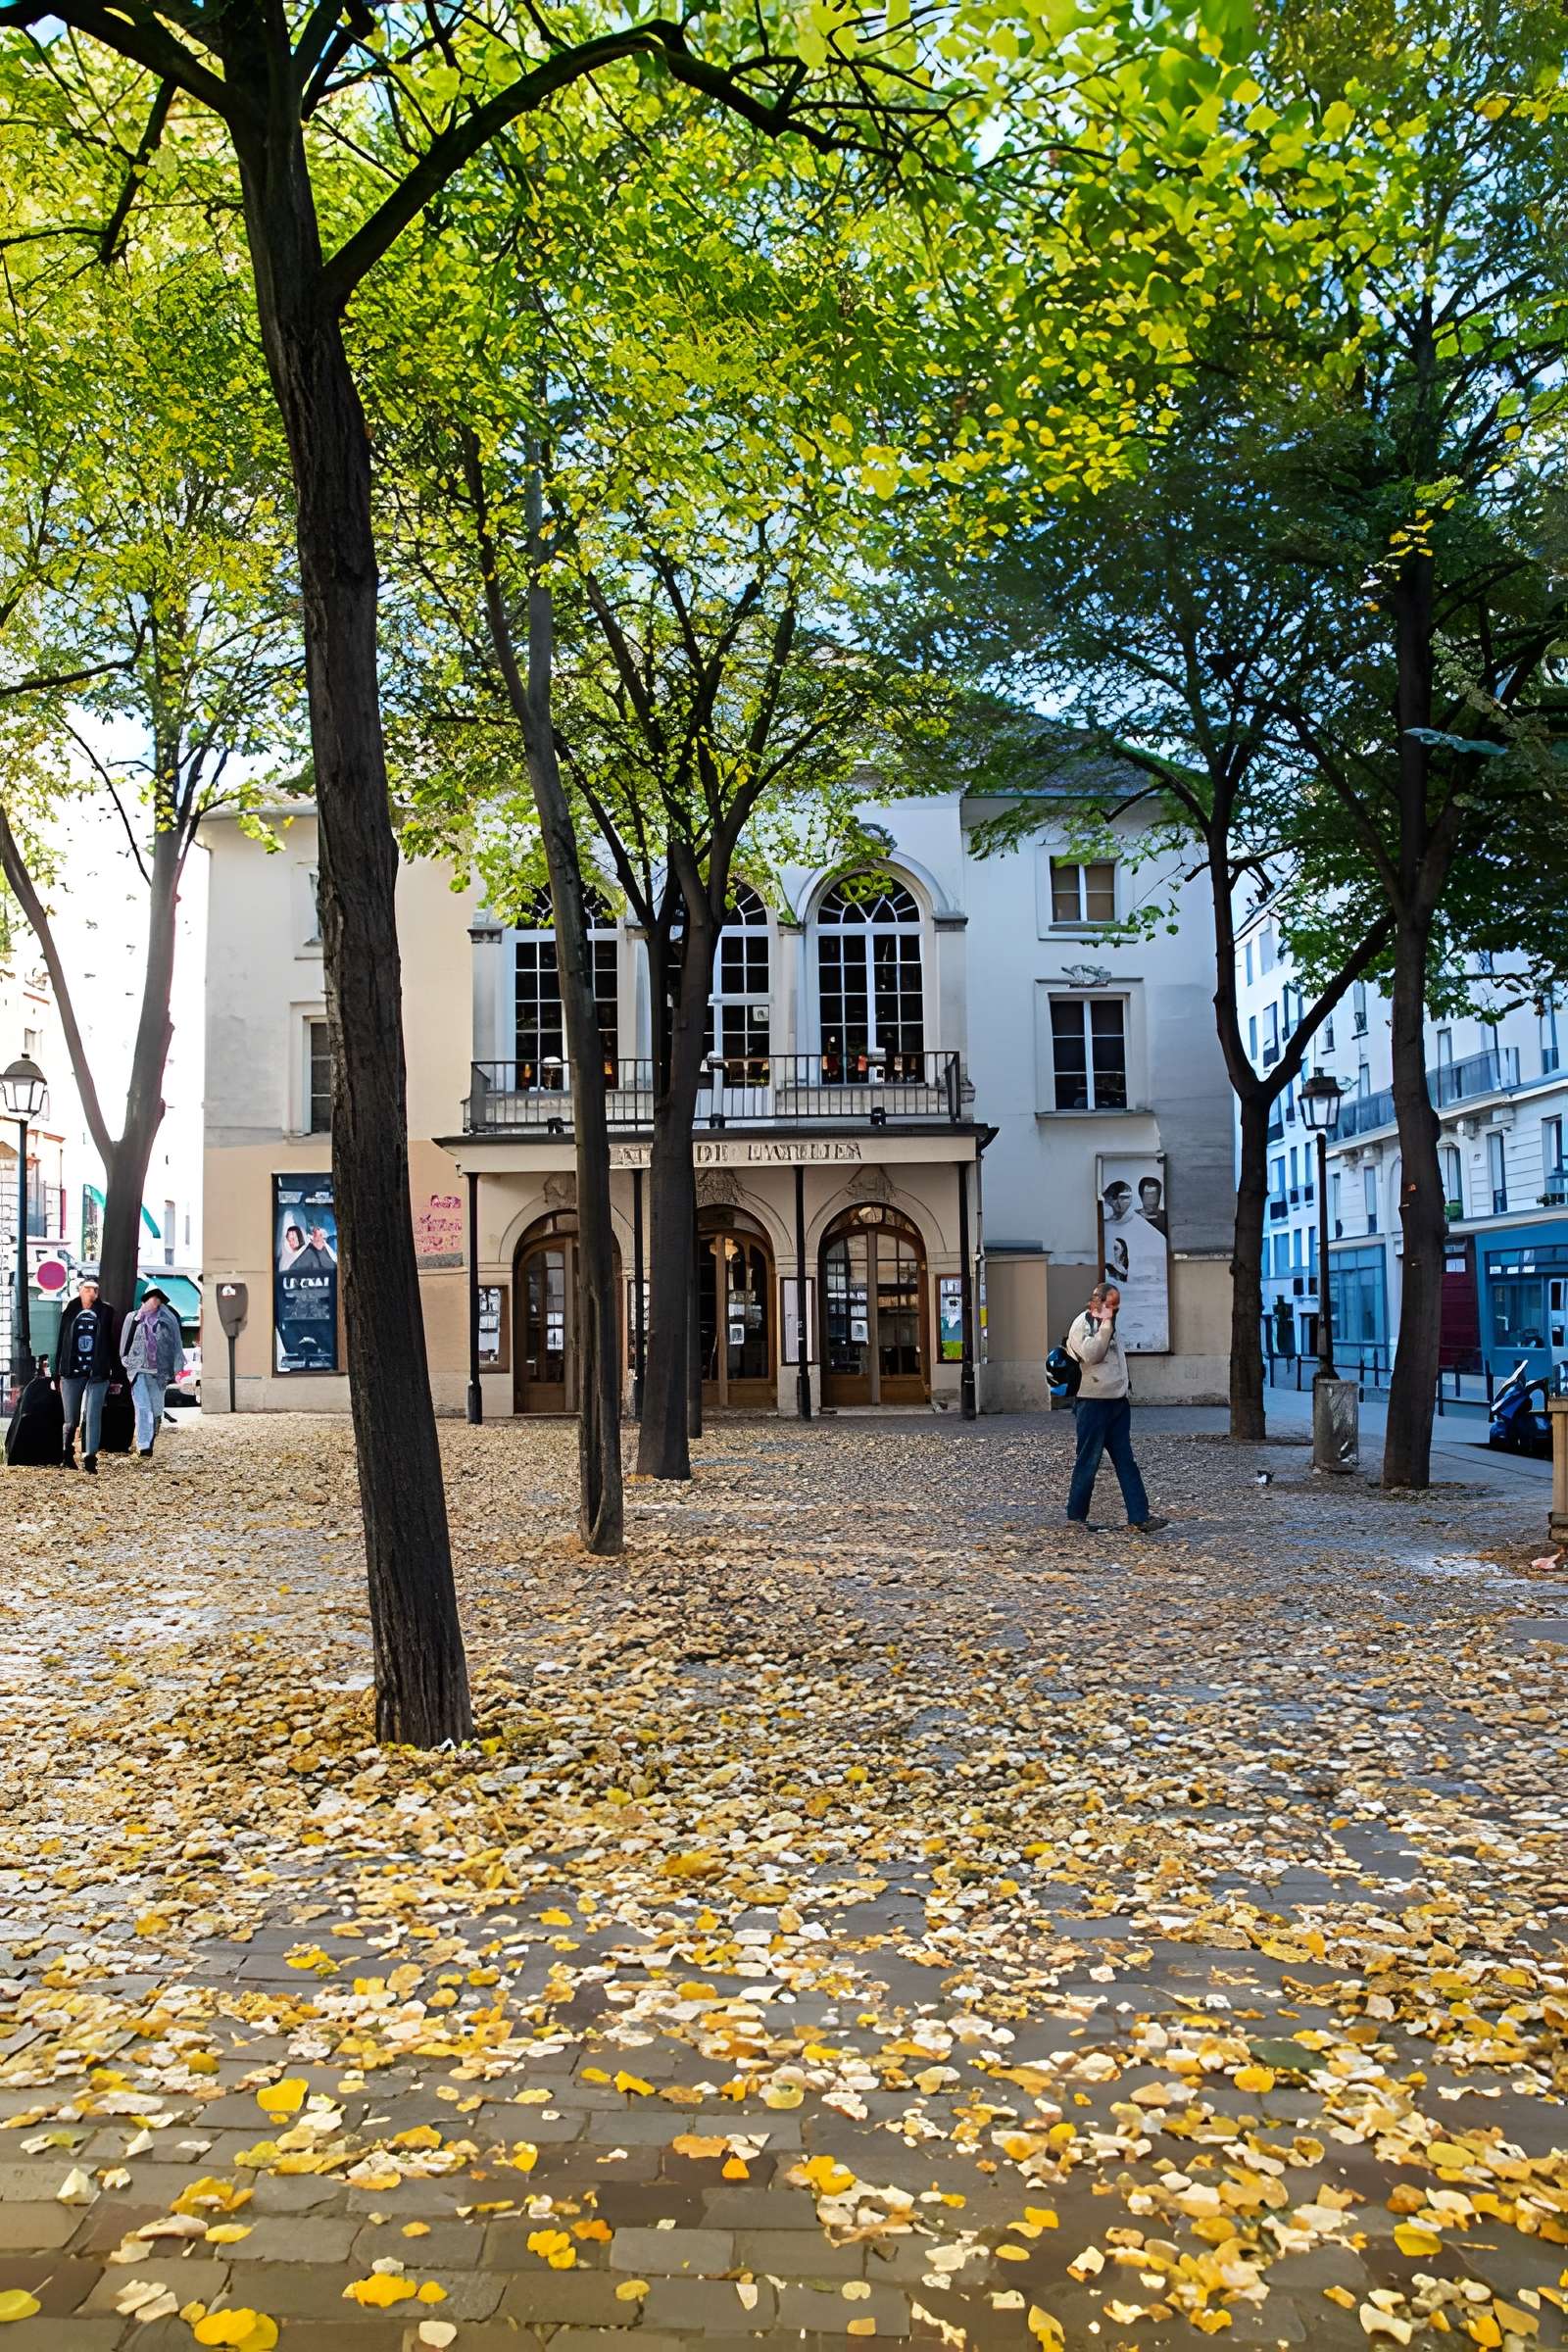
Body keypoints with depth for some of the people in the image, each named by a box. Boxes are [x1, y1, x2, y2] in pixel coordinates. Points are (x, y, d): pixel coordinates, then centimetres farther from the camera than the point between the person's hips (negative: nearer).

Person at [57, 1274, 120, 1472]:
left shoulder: (106, 1312, 5)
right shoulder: (70, 1313, 8)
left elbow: (113, 1343, 4)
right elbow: (61, 1344, 10)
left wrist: (115, 1373, 0)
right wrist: (57, 1374, 8)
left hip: (97, 1373, -1)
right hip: (72, 1373, 1)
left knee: (93, 1417, -9)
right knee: (71, 1420, 7)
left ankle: (90, 1457, -8)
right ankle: (67, 1456, 25)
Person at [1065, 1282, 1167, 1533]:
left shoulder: (1109, 1325, 18)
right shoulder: (1082, 1325, -8)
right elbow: (1091, 1354, -25)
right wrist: (1105, 1324, -21)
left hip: (1117, 1402, 8)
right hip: (1093, 1403, -8)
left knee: (1126, 1461, 3)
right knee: (1088, 1462, -2)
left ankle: (1139, 1517, 1)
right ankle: (1076, 1517, 9)